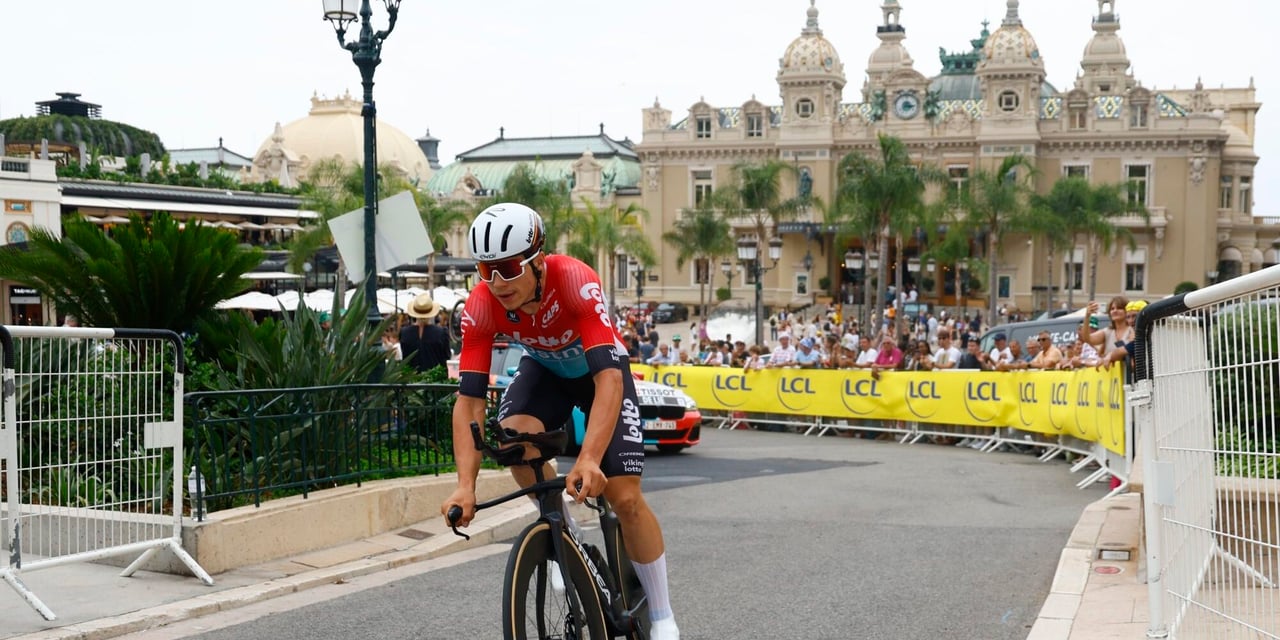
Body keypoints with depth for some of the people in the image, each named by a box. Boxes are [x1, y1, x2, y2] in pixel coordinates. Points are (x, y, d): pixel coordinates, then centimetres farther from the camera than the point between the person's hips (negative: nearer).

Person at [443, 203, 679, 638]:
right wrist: (465, 485, -41)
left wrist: (589, 460, -56)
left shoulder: (576, 281, -38)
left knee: (625, 497, -13)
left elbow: (609, 378, -44)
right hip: (544, 369, 3)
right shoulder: (481, 307, -28)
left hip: (600, 369, -3)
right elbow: (469, 400, -29)